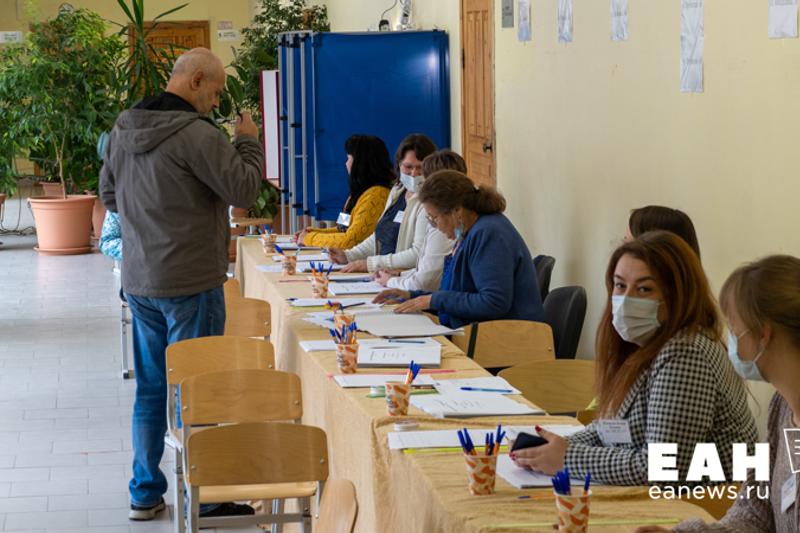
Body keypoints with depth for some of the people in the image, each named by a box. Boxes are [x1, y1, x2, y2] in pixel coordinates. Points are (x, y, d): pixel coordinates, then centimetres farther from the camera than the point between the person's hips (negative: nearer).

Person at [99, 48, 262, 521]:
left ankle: (145, 494, 22)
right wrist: (248, 141, -3)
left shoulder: (123, 130, 7)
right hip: (191, 283, -7)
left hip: (139, 282, 8)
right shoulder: (196, 134, -19)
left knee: (151, 387, 15)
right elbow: (243, 188, -17)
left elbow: (109, 194, 18)